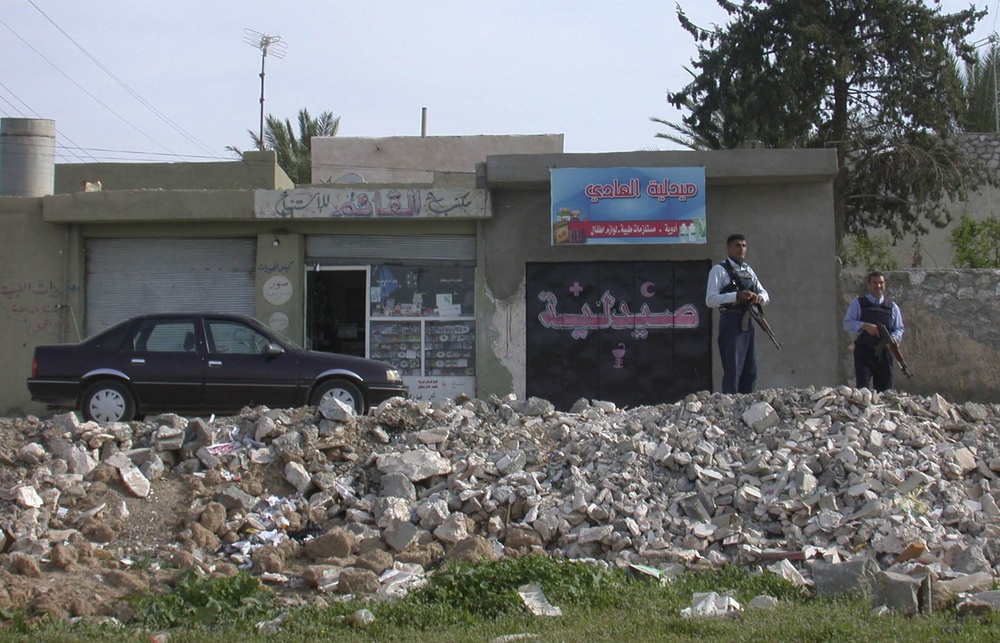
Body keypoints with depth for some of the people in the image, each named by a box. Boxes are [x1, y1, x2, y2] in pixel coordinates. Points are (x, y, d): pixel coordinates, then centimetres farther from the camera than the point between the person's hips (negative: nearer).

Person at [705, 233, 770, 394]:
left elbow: (765, 293, 19)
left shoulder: (748, 271, 18)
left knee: (750, 371, 11)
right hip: (731, 322, -7)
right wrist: (737, 296, -24)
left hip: (748, 322, 7)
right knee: (732, 371, -9)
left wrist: (760, 297, -6)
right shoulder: (719, 270, -3)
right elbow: (710, 300, -13)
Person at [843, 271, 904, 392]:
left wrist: (895, 338, -9)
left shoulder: (892, 306, 15)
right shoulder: (858, 303, 7)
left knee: (885, 389, 2)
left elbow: (899, 328, 14)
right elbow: (847, 323, 0)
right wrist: (865, 326, -17)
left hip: (884, 353, 3)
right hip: (864, 353, -3)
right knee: (863, 389, -11)